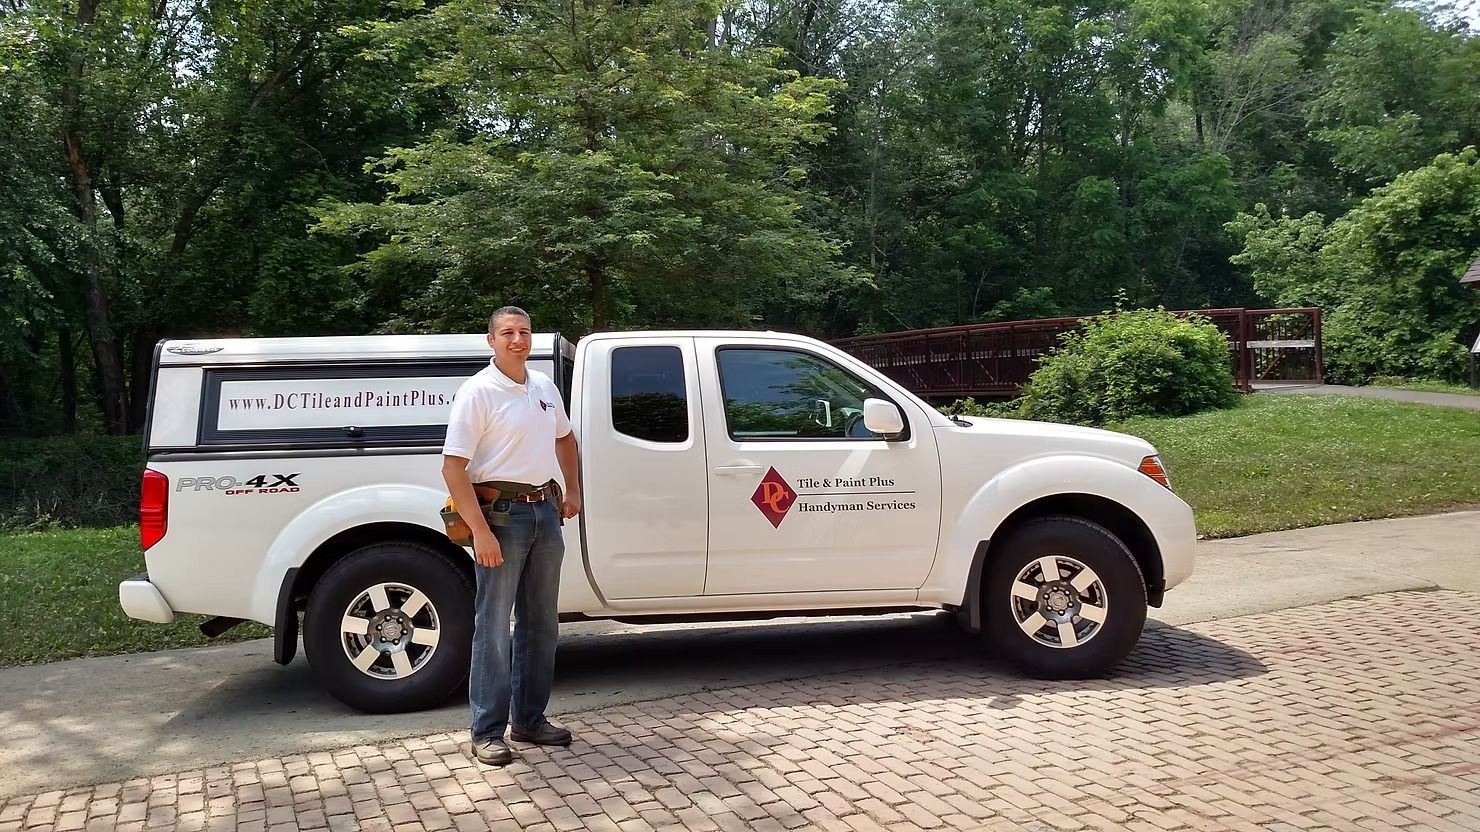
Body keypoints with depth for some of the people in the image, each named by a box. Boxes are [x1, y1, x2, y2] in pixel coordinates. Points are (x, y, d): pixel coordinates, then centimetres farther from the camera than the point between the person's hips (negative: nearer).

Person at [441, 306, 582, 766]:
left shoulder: (544, 386, 9)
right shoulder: (477, 392, -12)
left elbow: (564, 438, 28)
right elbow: (453, 467, -17)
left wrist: (573, 490, 18)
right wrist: (480, 531, -22)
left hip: (546, 511, 7)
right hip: (501, 513, -7)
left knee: (541, 623, 14)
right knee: (494, 628, -2)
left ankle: (529, 719, 26)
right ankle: (487, 732, 7)